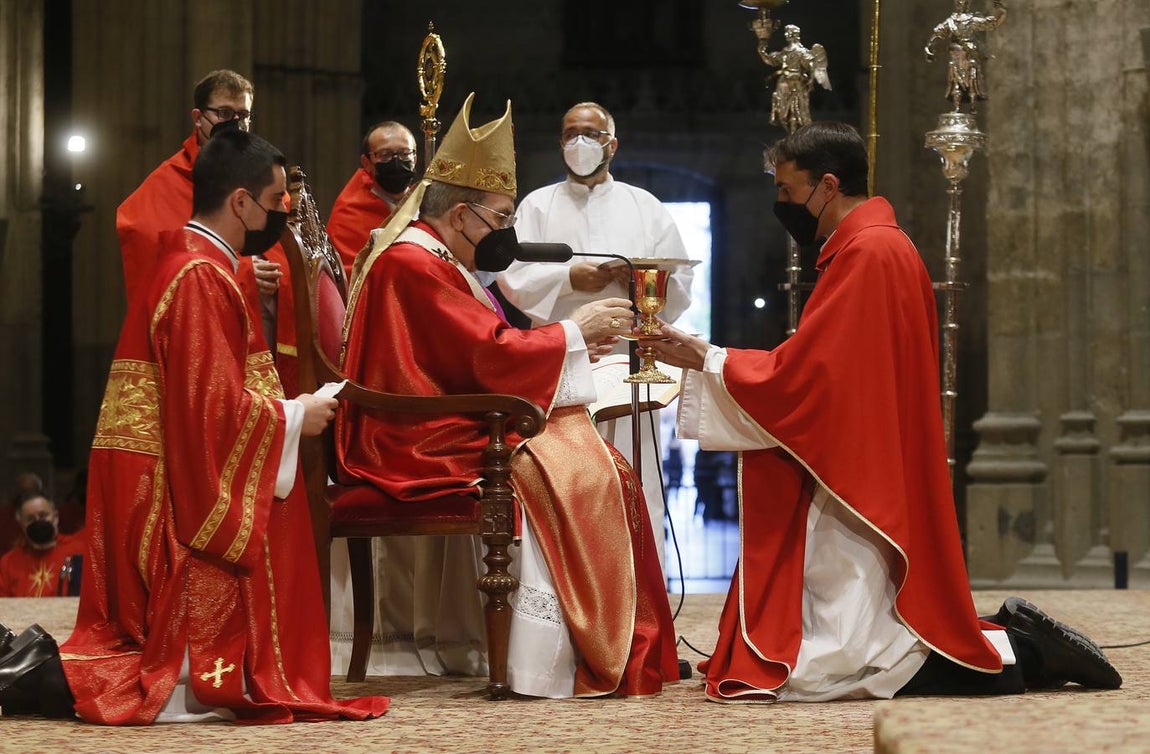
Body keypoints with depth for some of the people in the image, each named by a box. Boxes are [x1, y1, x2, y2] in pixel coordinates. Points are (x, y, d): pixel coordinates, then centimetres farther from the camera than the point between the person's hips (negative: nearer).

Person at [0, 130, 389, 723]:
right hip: (179, 496, -11)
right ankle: (52, 677, -10)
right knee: (210, 682, -9)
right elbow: (215, 408, -20)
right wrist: (293, 417, -6)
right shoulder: (201, 279, -15)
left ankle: (49, 665, 6)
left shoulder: (194, 265, 17)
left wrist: (281, 408, 15)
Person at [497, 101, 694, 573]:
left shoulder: (646, 208, 16)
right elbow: (514, 277, 1)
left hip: (628, 361, 1)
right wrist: (568, 277, -14)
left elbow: (681, 283, 9)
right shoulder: (537, 206, 14)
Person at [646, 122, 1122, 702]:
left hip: (853, 502, -10)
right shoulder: (877, 246, 17)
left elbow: (800, 374, -18)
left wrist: (705, 360, -6)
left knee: (818, 674, -12)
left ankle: (1018, 652, -4)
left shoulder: (867, 252, -15)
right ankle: (1012, 635, 11)